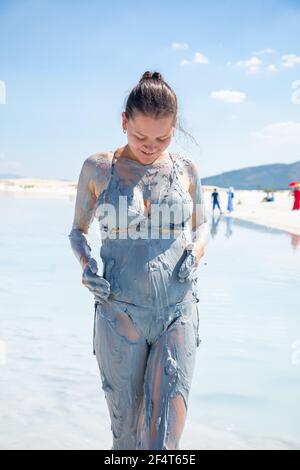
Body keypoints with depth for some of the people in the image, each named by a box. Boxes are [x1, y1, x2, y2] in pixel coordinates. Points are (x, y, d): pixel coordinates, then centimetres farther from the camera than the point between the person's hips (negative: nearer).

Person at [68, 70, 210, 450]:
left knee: (164, 437, -2)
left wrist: (196, 252, -3)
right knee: (126, 433, 10)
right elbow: (77, 230, 12)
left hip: (179, 313, 1)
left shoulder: (185, 169, 4)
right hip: (119, 315, 0)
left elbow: (202, 225, 19)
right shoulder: (98, 168, 1)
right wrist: (86, 266, -7)